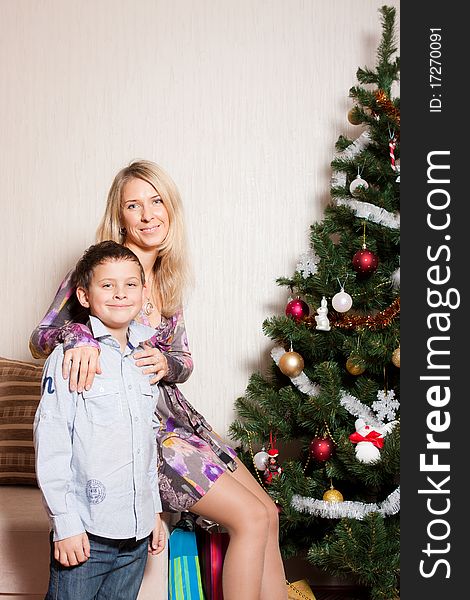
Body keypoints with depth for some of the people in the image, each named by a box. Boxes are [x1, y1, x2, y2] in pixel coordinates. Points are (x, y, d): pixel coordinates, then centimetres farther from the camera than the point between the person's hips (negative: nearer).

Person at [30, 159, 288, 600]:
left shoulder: (168, 282, 11)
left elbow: (184, 361, 10)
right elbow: (40, 339, -7)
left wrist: (165, 363, -15)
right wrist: (77, 338, -30)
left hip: (173, 413, 7)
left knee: (268, 514, 5)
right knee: (251, 518, -12)